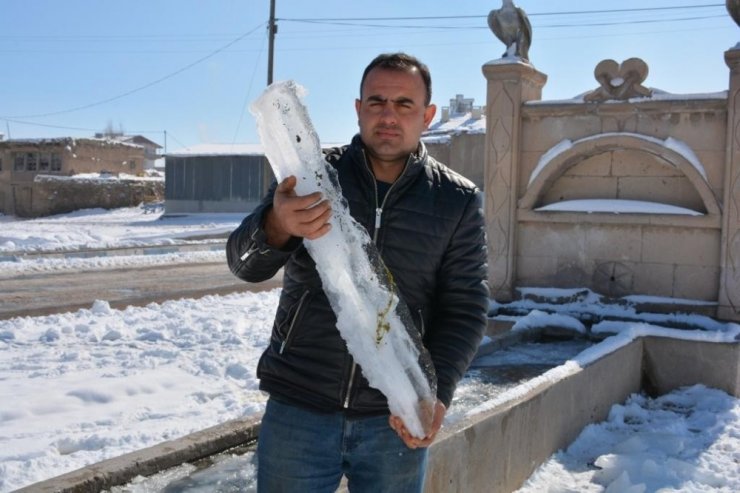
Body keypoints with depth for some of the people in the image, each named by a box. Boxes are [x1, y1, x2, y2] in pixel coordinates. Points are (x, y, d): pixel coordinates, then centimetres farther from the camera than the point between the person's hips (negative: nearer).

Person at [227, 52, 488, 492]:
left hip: (396, 420, 0)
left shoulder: (458, 200, 0)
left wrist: (437, 392, -16)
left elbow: (467, 308, -1)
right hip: (297, 408, 0)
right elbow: (245, 264, -8)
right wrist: (277, 227, -31)